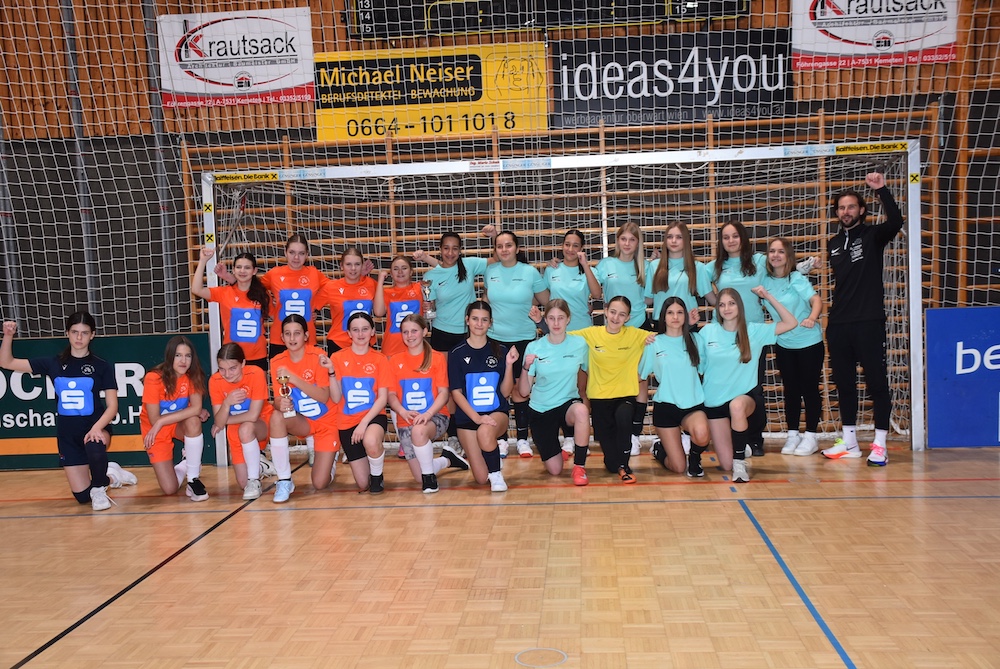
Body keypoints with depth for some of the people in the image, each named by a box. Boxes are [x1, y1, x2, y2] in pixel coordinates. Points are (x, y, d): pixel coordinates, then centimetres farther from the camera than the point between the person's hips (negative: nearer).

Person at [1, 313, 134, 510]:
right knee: (82, 496, 0)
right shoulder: (54, 364, 2)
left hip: (94, 428, -3)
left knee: (94, 447, -40)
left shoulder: (102, 367, -4)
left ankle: (99, 490, -11)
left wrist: (97, 427, -27)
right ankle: (106, 473, 33)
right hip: (67, 435, 3)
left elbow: (112, 406, -9)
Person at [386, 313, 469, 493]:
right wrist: (403, 411, -18)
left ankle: (429, 474, -16)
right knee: (420, 478, -5)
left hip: (435, 417, -3)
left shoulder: (437, 358, 1)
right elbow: (391, 394, 3)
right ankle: (447, 459, 28)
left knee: (419, 430, -40)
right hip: (406, 421, 3)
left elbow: (444, 393, -5)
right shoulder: (395, 361, 7)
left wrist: (428, 413, -22)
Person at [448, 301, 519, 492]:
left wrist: (509, 365, -13)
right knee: (481, 478, -4)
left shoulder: (500, 351, 0)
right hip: (468, 416, 0)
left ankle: (496, 474, -10)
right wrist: (476, 417, -16)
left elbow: (505, 392, 1)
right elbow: (456, 392, -5)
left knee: (485, 432, -38)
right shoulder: (457, 353, -2)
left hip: (497, 412, 0)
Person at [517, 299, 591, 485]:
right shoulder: (534, 347, -8)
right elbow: (524, 392, -8)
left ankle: (580, 466, -18)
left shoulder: (579, 344, -7)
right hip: (540, 410, 1)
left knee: (581, 410, -38)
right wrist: (526, 367, -25)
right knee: (555, 470, 0)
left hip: (568, 404, -1)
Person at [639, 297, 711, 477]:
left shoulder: (693, 340, 4)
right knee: (678, 467, -4)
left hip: (693, 404, 1)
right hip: (666, 405, -1)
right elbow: (641, 374, 9)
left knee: (702, 435, -35)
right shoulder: (655, 343, 1)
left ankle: (695, 458, 2)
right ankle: (659, 449, 32)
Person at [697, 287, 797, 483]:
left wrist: (768, 297, -7)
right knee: (726, 464, -4)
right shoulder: (707, 332, 0)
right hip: (715, 402, 1)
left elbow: (791, 323, -4)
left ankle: (740, 461, -22)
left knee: (737, 405, -42)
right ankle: (740, 447, 34)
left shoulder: (754, 331, 0)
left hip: (747, 398, -1)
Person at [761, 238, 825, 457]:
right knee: (790, 390, 10)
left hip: (809, 342, -4)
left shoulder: (797, 278, -15)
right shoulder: (765, 281, -2)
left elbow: (816, 300, -27)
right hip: (783, 345, 4)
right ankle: (792, 435, 19)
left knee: (809, 389, 2)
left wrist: (812, 318, -44)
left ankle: (810, 437, 12)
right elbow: (765, 307, 11)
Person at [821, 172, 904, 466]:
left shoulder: (872, 235, -1)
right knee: (844, 383, 10)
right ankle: (849, 442, 20)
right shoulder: (833, 244, 13)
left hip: (869, 321, -5)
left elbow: (895, 222, -22)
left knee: (877, 381, -2)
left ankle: (879, 445, 3)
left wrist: (881, 190, -28)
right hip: (838, 324, 5)